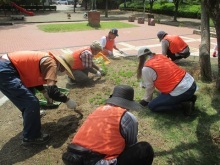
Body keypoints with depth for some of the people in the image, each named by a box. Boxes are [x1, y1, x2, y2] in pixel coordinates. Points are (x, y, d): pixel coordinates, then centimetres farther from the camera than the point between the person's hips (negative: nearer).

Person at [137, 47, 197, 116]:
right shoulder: (161, 56, 12)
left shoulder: (146, 69, -10)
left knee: (152, 106, 4)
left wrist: (146, 100, 20)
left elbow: (149, 87, 1)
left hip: (180, 92, -9)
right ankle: (189, 97, 17)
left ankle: (184, 105, -3)